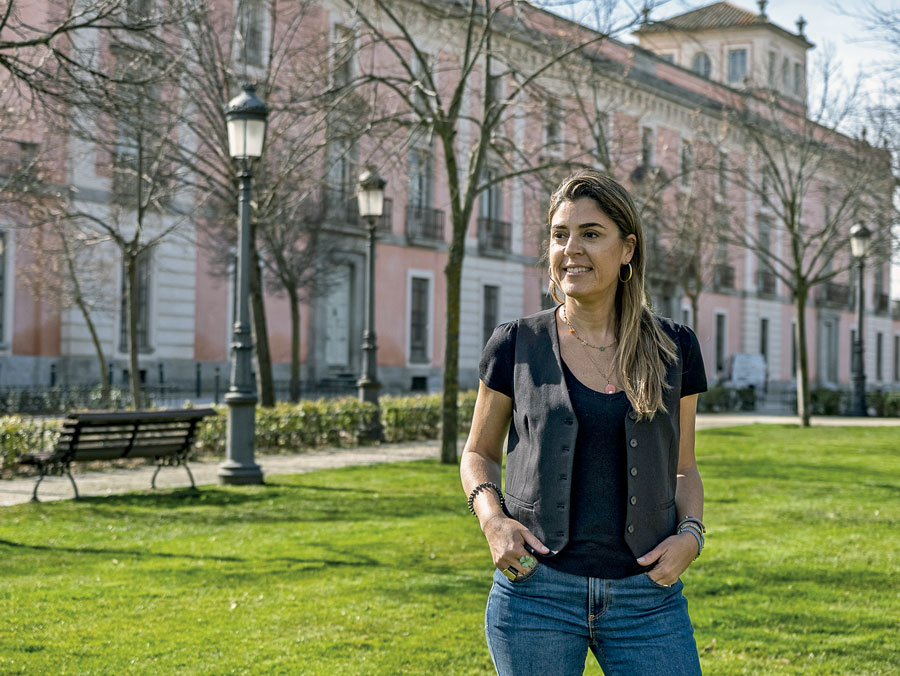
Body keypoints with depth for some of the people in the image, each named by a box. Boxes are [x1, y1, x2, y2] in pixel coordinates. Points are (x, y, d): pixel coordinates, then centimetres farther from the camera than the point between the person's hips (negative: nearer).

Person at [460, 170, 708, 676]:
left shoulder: (673, 349, 5)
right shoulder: (517, 347, 1)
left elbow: (683, 467, 14)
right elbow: (479, 453, 11)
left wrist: (690, 535, -5)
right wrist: (493, 520, -8)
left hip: (646, 596, 1)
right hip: (537, 591, -1)